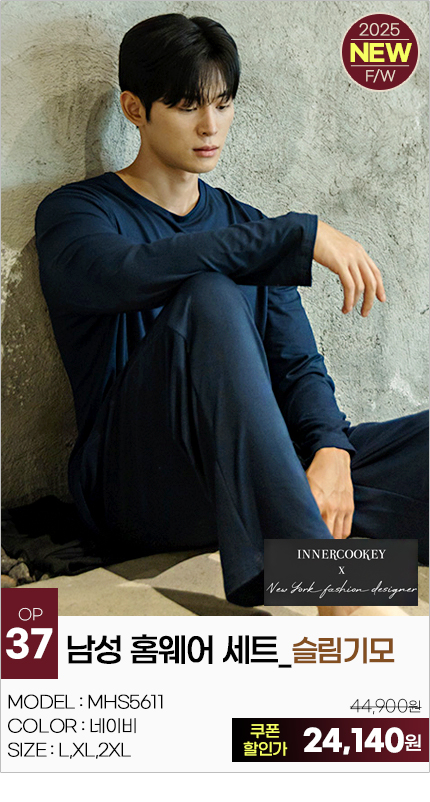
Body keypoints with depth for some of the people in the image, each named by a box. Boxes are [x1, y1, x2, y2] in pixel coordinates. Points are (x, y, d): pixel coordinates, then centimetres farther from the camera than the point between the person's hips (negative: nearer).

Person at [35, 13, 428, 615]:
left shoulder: (246, 228, 20)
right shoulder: (74, 213, 5)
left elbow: (297, 364, 9)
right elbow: (122, 273, -21)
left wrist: (330, 448, -13)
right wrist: (301, 237, -24)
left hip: (248, 484, 5)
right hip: (135, 488, -4)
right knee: (208, 299, -33)